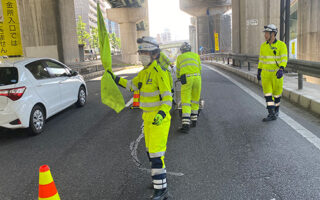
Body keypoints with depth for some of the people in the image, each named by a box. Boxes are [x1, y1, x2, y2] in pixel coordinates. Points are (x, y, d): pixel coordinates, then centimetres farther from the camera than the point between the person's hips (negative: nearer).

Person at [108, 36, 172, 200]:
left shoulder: (159, 72, -20)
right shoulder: (145, 71, 9)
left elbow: (168, 98, -24)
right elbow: (133, 85, 24)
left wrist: (161, 114, -40)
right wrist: (115, 78, 20)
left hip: (159, 118, -9)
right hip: (149, 117, 9)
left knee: (156, 153, -6)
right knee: (151, 150, 18)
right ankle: (160, 178, 36)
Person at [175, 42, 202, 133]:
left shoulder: (179, 57, 20)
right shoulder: (196, 55, 22)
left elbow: (178, 71, 31)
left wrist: (179, 78, 51)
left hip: (186, 79, -2)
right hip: (197, 78, 2)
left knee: (186, 102, -3)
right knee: (195, 100, 17)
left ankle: (186, 125, -12)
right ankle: (194, 121, 25)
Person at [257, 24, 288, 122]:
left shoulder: (281, 45, -10)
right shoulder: (263, 46, 3)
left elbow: (284, 59, -19)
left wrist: (281, 69, -36)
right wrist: (259, 72, 12)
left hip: (277, 74, -3)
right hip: (265, 74, 3)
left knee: (276, 93, 9)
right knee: (267, 93, -6)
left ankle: (276, 109, 32)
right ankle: (271, 114, -6)